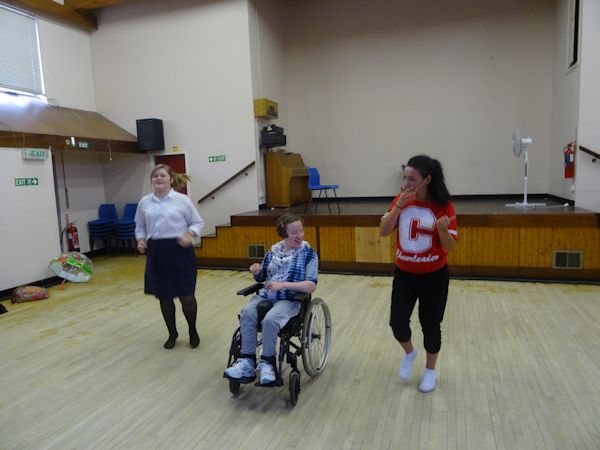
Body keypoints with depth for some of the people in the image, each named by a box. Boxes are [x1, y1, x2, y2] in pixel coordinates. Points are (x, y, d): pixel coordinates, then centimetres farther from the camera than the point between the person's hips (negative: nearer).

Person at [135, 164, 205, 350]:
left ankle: (193, 331, 27)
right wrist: (140, 240, -1)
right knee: (163, 297, 11)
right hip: (156, 252, 3)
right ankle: (172, 334, 31)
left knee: (186, 296, 1)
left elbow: (198, 222, 1)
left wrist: (189, 235, -16)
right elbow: (140, 226, 17)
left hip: (180, 251, -3)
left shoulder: (182, 200, -3)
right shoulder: (144, 202, 7)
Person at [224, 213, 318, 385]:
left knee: (270, 319, -34)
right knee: (247, 312, -27)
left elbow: (311, 286, -10)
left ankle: (267, 362, -13)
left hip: (290, 299, -4)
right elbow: (261, 278, 24)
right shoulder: (273, 251, 12)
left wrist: (283, 284, -20)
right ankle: (247, 361, -20)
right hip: (265, 295, 4)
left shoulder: (308, 253, -1)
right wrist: (257, 271, -1)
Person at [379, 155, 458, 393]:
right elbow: (383, 231, -11)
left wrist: (442, 228, -34)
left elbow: (449, 247, -13)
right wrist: (398, 205, -21)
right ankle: (409, 353, 36)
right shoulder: (401, 200, -4)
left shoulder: (443, 206, -14)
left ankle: (430, 371, 34)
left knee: (430, 324, 10)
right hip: (404, 273, 3)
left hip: (434, 276, -3)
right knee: (397, 321, 3)